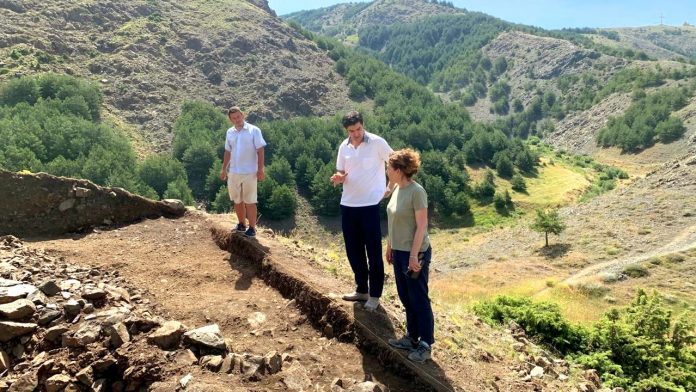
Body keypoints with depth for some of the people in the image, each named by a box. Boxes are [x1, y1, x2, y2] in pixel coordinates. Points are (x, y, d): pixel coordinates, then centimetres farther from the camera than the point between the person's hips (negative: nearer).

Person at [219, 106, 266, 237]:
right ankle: (242, 224, 28)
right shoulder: (230, 132, 8)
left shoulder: (254, 130, -6)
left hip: (249, 172, -5)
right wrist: (224, 169, 15)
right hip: (233, 172, 5)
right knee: (237, 201, 13)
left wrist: (260, 169, -13)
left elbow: (260, 151, -7)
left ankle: (252, 228, 9)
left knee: (250, 201, 0)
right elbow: (228, 152, 16)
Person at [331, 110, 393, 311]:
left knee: (373, 251, 3)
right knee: (353, 249, 13)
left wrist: (390, 187, -5)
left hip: (370, 204, -5)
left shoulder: (377, 142, -10)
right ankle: (361, 289, 29)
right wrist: (338, 178, -11)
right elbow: (341, 172, 12)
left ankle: (374, 294, 16)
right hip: (348, 204, 6)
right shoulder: (344, 147, 6)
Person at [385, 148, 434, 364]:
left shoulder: (416, 191, -20)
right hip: (399, 252, 8)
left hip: (414, 254, -8)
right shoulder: (397, 188, 5)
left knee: (419, 300, 5)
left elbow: (422, 226, -19)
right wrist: (390, 246, 17)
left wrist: (414, 255, -19)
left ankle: (425, 345, 20)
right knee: (406, 298, 19)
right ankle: (412, 338, 34)